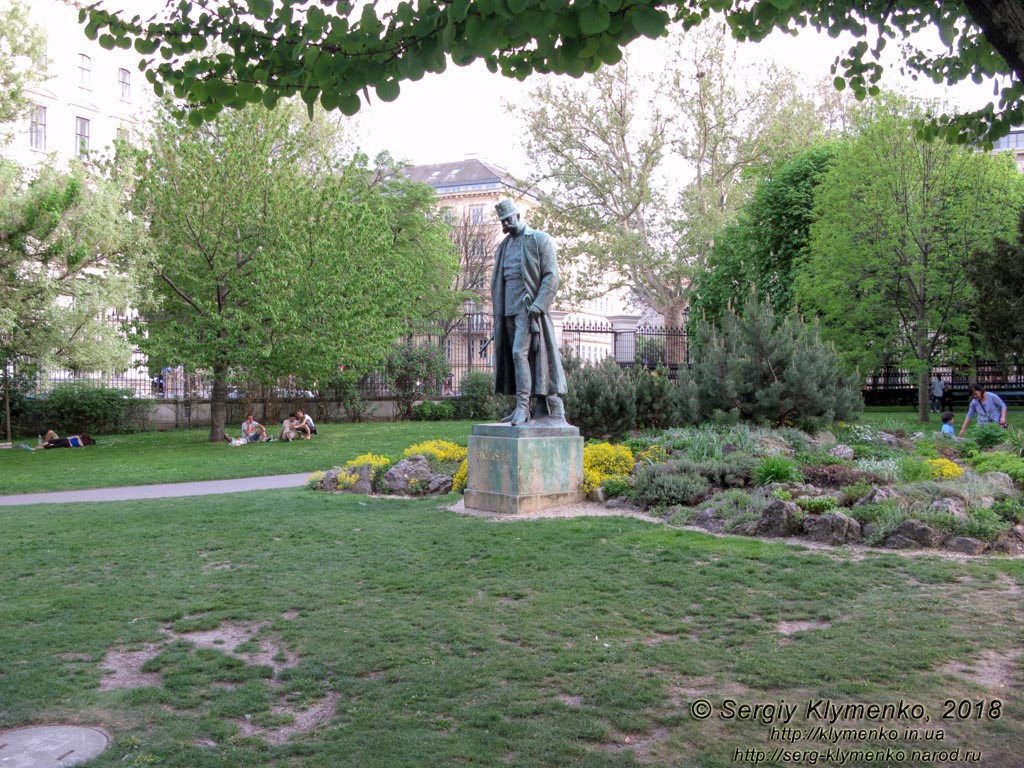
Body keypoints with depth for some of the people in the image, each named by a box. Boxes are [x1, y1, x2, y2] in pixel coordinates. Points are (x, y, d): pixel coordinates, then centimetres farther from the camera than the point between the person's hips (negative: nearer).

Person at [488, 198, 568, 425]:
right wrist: (497, 313, 14)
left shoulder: (540, 239, 0)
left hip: (529, 307, -7)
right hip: (509, 309, 7)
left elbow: (551, 276, -8)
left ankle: (523, 405, -18)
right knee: (514, 356, 5)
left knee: (520, 352, -18)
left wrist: (538, 304, -19)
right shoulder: (504, 247, 20)